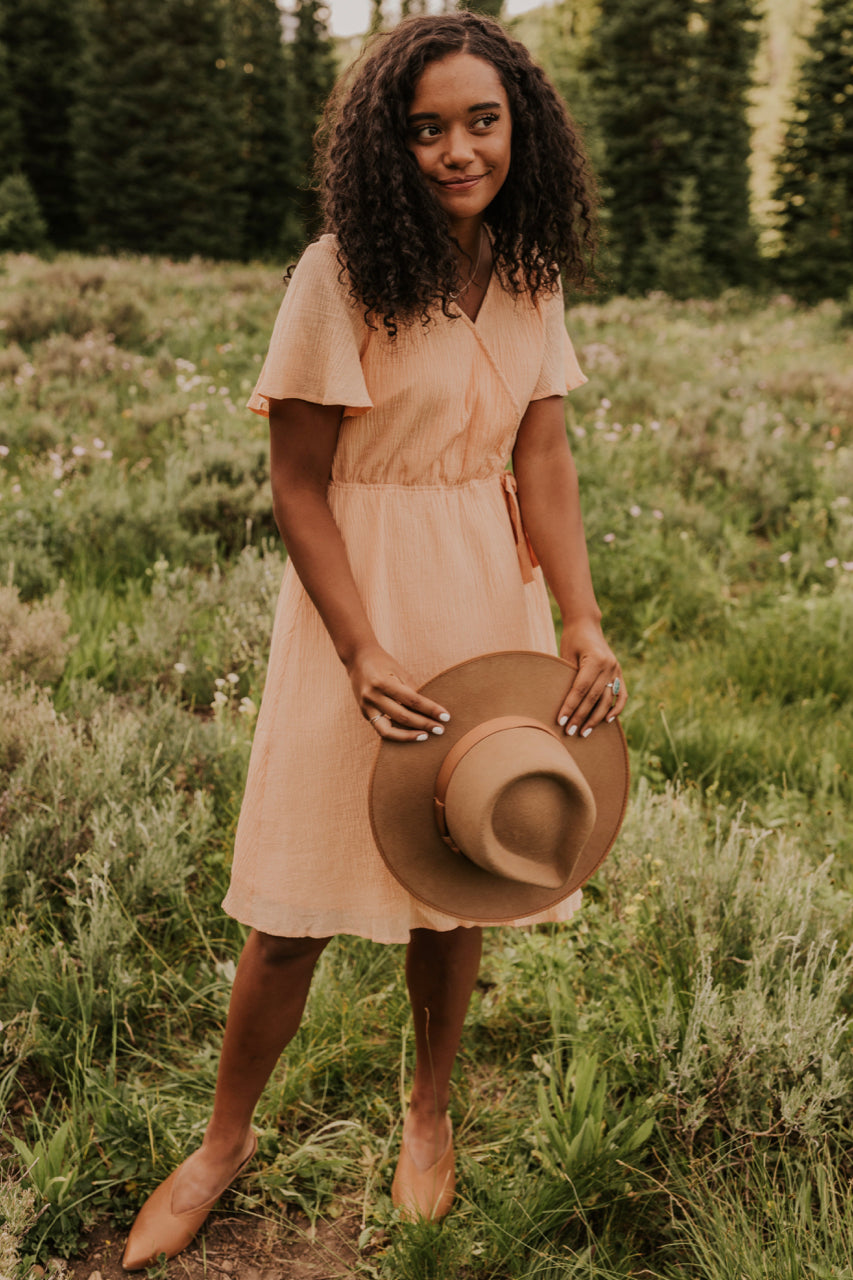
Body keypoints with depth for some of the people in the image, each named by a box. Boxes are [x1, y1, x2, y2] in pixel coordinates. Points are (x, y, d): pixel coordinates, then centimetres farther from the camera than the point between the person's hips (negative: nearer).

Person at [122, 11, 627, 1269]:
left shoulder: (531, 278, 3)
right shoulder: (341, 276, -12)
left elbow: (544, 459, -1)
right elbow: (298, 485, -11)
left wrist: (582, 621, -15)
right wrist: (363, 652, -19)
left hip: (489, 597, 4)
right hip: (360, 595, -4)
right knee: (297, 906, 3)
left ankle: (430, 1109, 39)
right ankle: (227, 1137, 28)